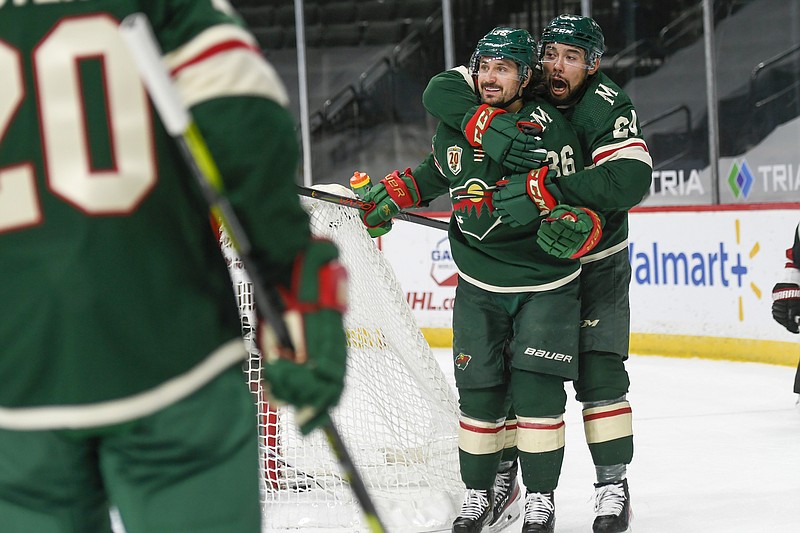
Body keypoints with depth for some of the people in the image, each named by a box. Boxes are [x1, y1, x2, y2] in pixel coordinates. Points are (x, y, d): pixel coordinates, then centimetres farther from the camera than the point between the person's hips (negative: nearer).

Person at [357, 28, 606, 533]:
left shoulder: (552, 131, -14)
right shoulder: (456, 126, 0)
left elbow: (581, 205, -14)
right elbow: (437, 173, 21)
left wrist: (574, 228, -34)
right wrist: (391, 196, 12)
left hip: (546, 285, -4)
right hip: (480, 285, 4)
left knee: (536, 389, -8)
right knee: (479, 390, 4)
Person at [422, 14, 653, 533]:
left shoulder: (610, 109, -20)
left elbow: (630, 180, -35)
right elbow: (441, 91, -18)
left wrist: (544, 185, -40)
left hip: (595, 261, -4)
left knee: (598, 370, -8)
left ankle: (613, 484, 0)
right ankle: (501, 472, 21)